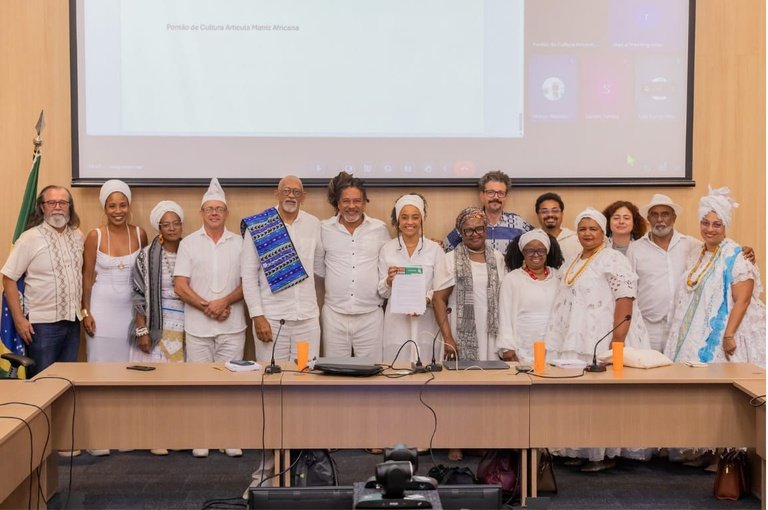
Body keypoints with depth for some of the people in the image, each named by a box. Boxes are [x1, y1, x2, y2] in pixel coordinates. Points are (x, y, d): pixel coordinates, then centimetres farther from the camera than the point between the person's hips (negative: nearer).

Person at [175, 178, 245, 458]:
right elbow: (180, 286, 0)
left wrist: (225, 301, -12)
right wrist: (207, 306, -11)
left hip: (232, 327, 0)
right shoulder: (188, 243, 5)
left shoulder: (239, 243, 7)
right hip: (197, 327, 0)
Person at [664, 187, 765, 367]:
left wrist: (729, 336, -22)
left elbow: (743, 300, -16)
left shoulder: (735, 256, -9)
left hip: (719, 339, -6)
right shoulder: (696, 257, 13)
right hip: (696, 338, 7)